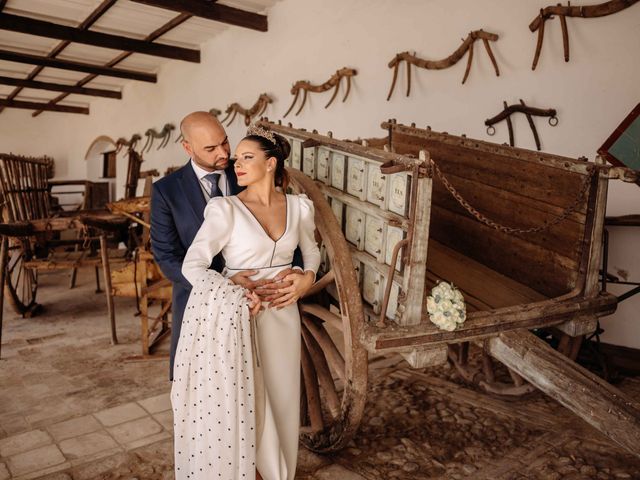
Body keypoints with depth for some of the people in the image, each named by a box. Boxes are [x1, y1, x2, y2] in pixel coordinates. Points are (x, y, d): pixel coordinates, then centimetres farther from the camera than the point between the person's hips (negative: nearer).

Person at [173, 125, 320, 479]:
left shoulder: (299, 207, 0)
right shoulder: (225, 209, -11)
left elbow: (311, 252, 16)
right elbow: (192, 266, -16)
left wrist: (307, 278, -3)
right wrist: (238, 297, -25)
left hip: (283, 315, 4)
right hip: (237, 315, -3)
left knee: (282, 398, 16)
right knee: (242, 401, 6)